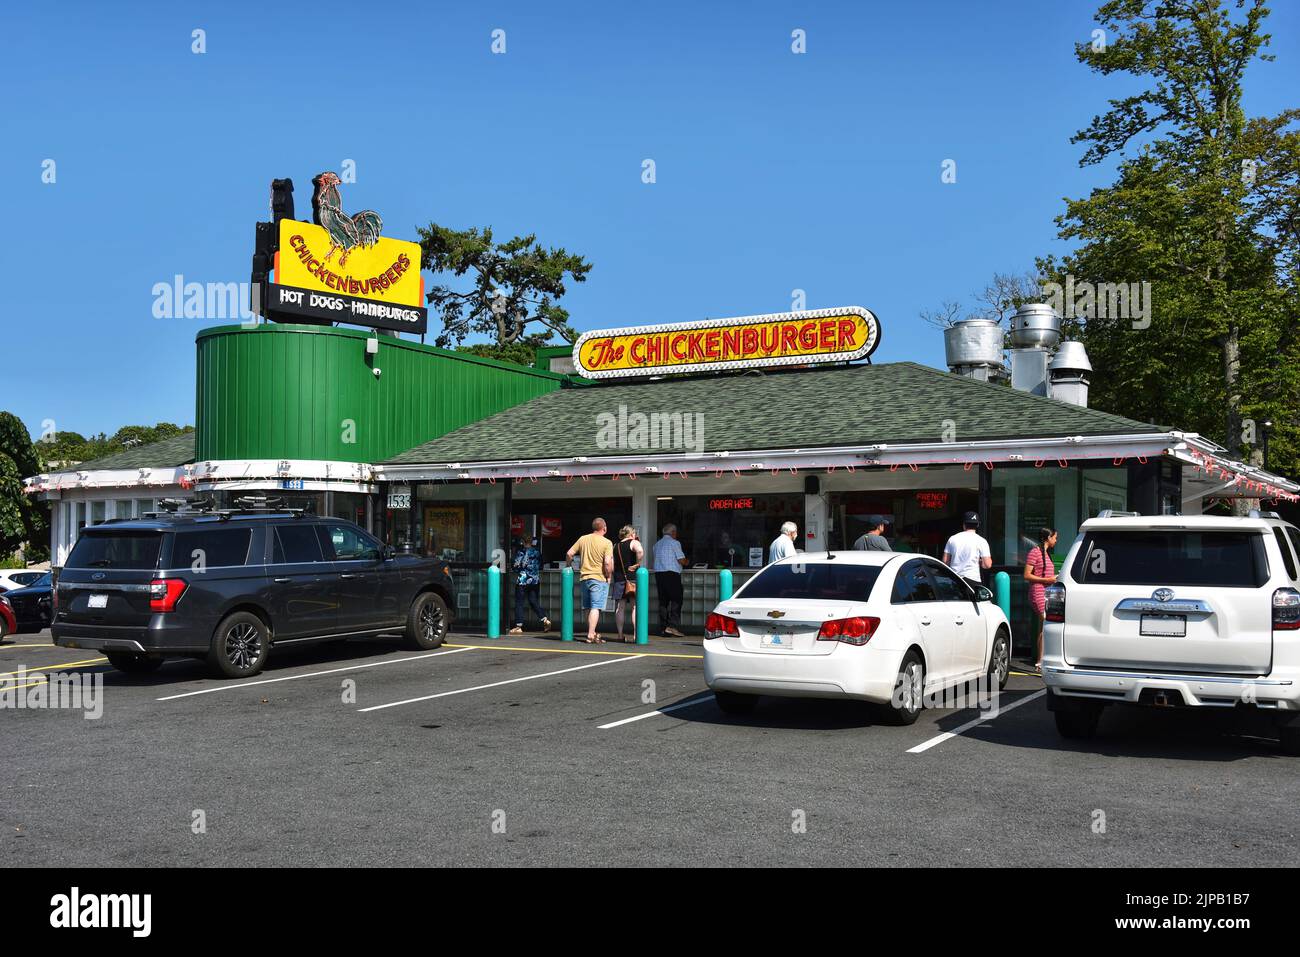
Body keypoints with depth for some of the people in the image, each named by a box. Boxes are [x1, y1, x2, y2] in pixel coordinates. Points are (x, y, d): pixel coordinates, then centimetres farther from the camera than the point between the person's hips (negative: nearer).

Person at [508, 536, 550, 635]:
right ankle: (545, 620, -2)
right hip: (535, 580, 5)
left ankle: (518, 626, 3)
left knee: (519, 603, 2)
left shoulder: (521, 552, -11)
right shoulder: (537, 551, 5)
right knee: (534, 602, 13)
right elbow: (540, 566, 13)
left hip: (523, 581, -5)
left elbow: (515, 566, -10)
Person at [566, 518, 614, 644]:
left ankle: (592, 633, 24)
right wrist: (608, 575, -3)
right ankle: (591, 636, -12)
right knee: (595, 607, -6)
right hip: (599, 578, -5)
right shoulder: (606, 543, -9)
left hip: (584, 577, 6)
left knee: (589, 608, 15)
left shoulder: (583, 539, 5)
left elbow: (569, 553, 4)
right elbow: (608, 563, -19)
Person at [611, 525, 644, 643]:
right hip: (632, 578, -5)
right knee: (636, 607, -1)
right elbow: (640, 551, -24)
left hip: (618, 579, 5)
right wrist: (637, 564, -14)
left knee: (619, 608, 6)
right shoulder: (634, 543, -2)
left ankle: (620, 635, 6)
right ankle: (636, 634, -6)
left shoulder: (616, 546, 14)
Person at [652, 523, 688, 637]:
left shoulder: (657, 544, 17)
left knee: (663, 601, 7)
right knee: (676, 600, -5)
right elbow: (681, 560, -9)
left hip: (658, 573, 7)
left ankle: (663, 629, 5)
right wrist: (686, 562, 14)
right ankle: (672, 625, -16)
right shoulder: (674, 543, -4)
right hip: (672, 574, -7)